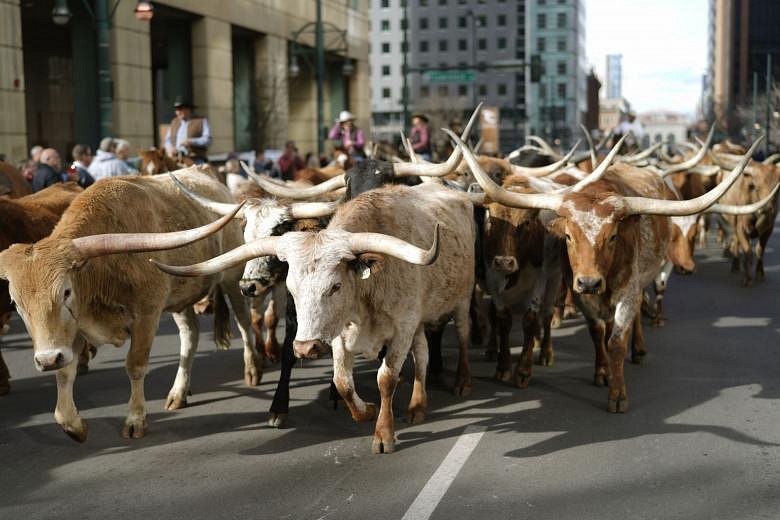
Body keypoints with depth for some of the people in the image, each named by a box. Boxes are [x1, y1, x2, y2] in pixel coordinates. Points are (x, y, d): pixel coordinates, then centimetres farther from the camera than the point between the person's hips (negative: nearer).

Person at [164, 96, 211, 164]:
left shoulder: (202, 121, 6)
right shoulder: (174, 122, 22)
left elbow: (207, 140, -4)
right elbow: (168, 139, 22)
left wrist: (191, 142, -18)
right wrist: (170, 148, -1)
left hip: (195, 160, -4)